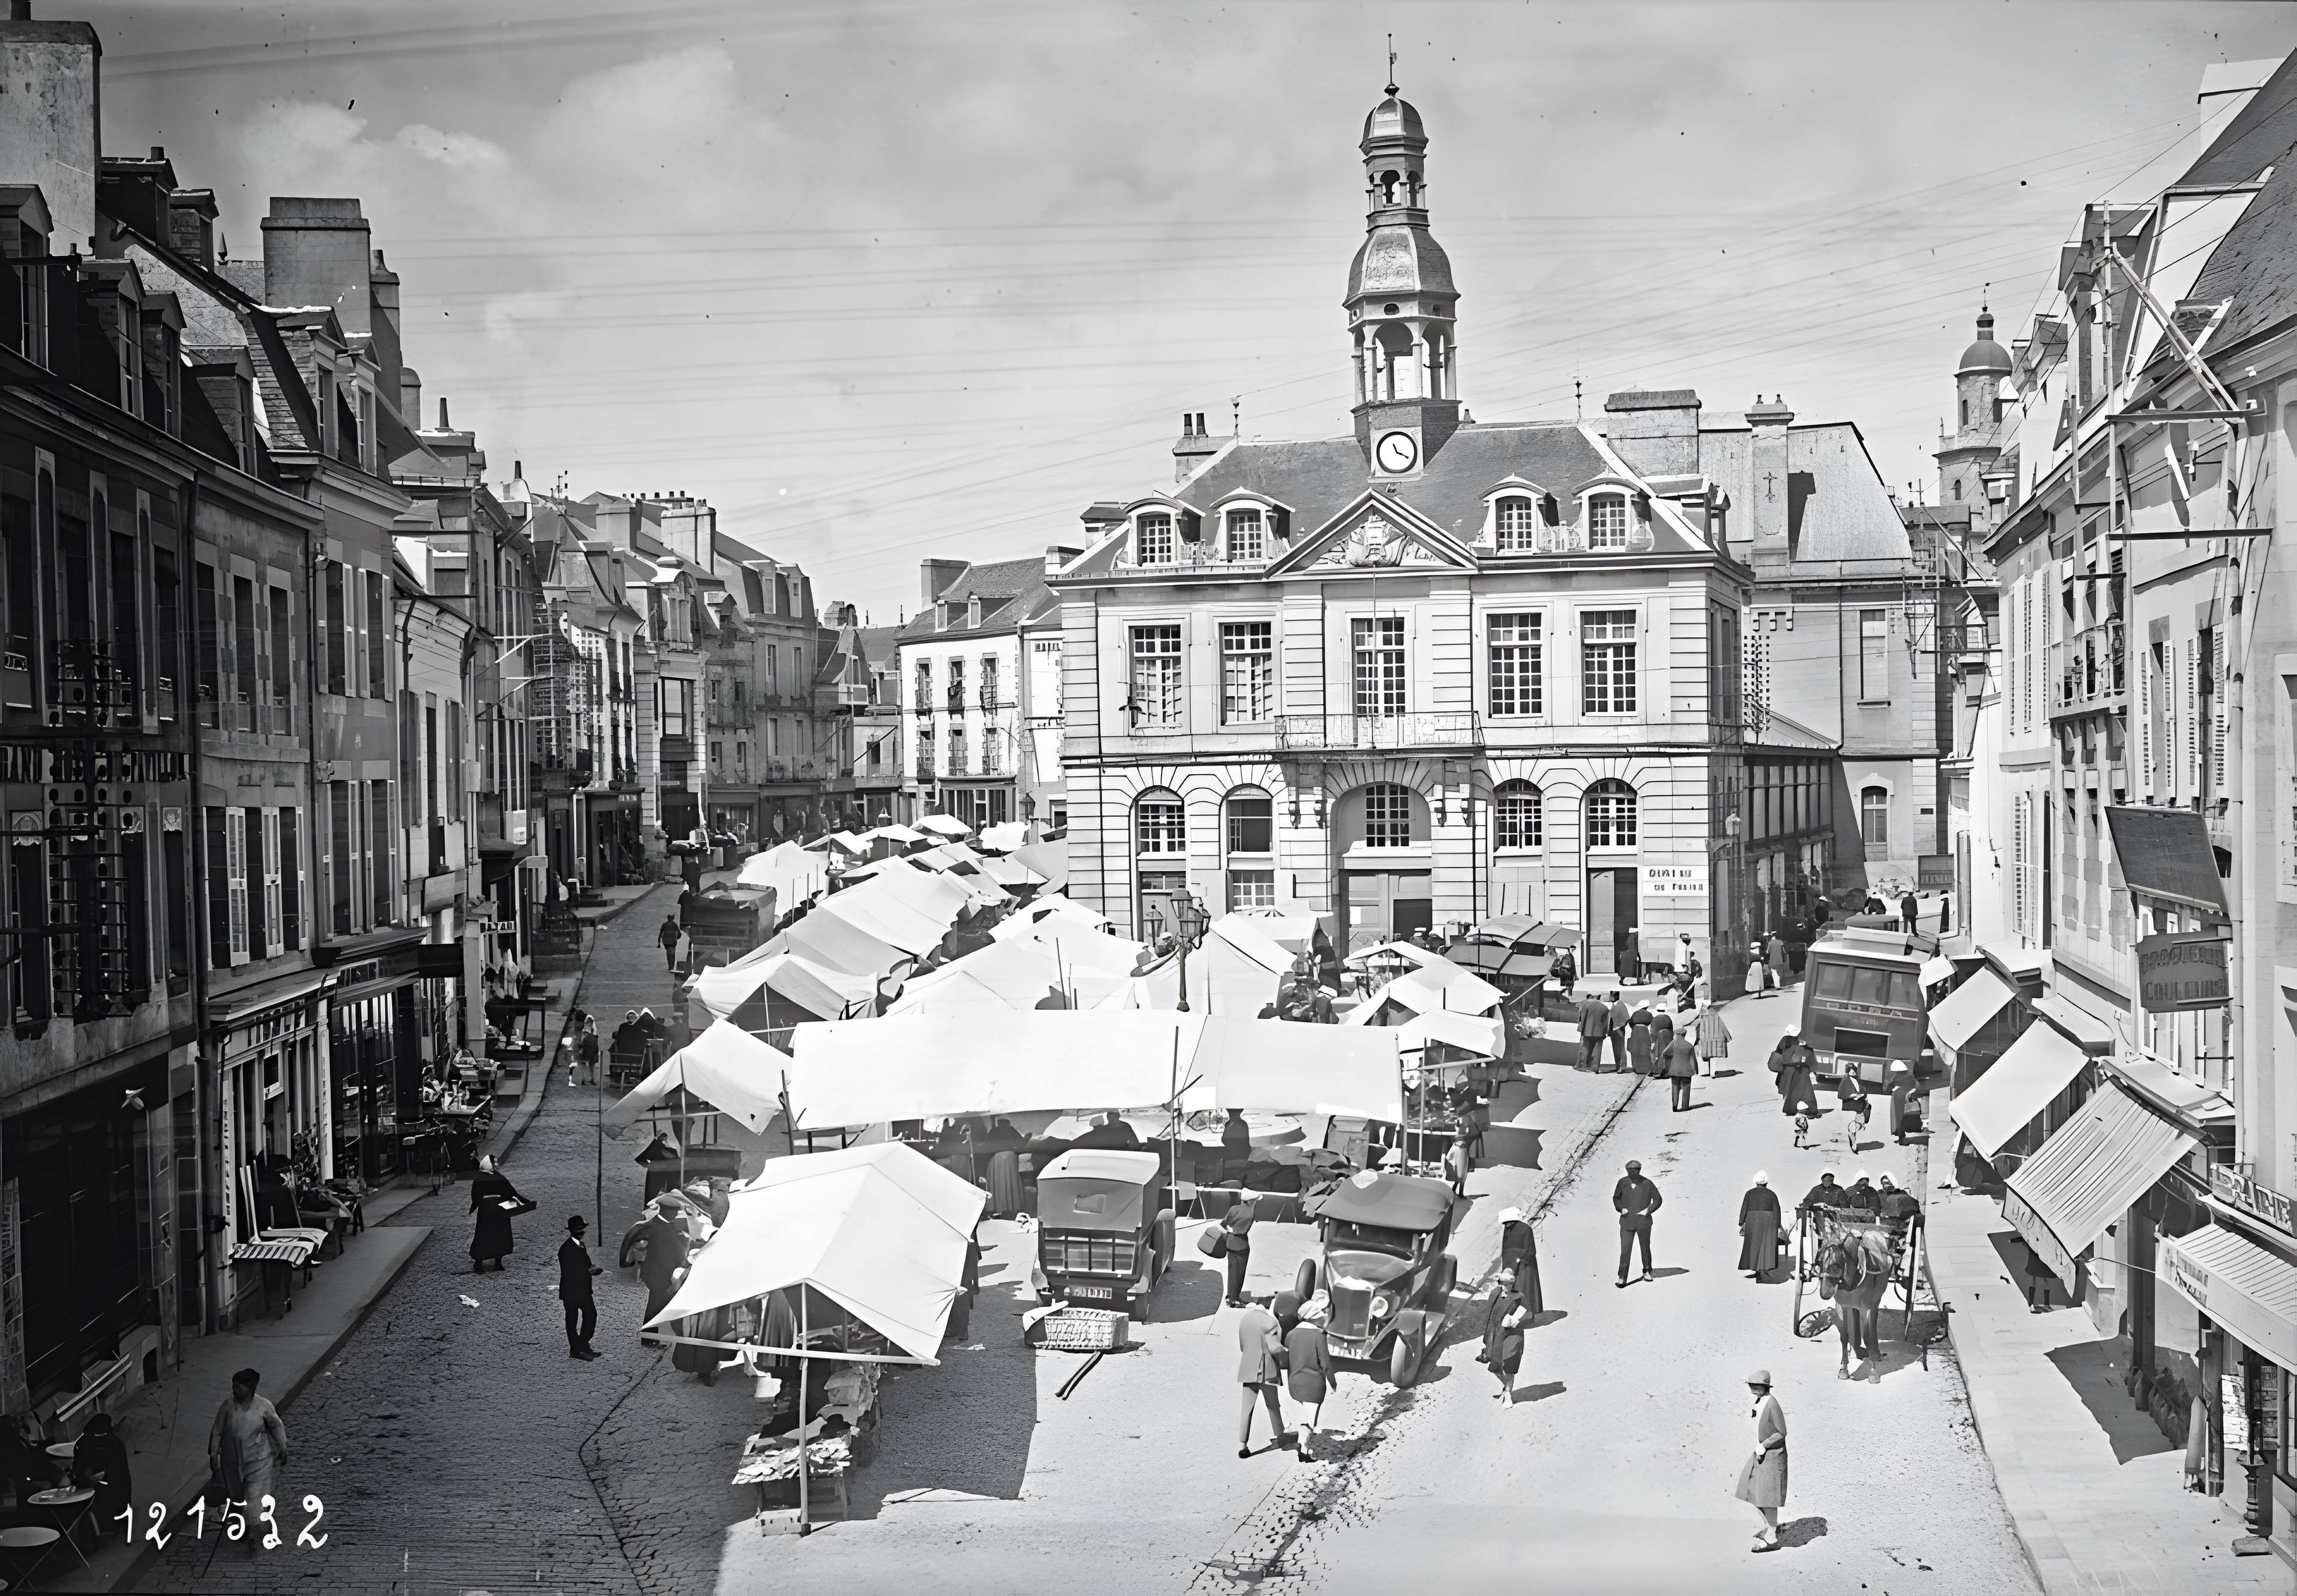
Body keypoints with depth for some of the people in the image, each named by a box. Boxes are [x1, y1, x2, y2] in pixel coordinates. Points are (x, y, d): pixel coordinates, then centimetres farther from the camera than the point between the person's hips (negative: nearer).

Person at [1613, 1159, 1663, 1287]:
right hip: (1627, 1222, 0)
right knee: (1625, 1250, -7)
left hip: (1643, 1221, 0)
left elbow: (1658, 1199, 5)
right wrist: (1621, 1208, -3)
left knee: (1645, 1247, 15)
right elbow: (1616, 1198, 15)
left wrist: (1648, 1210, -9)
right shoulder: (1623, 1182, 2)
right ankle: (1622, 1278, -3)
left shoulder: (1647, 1184, -3)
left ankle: (1647, 1271, 36)